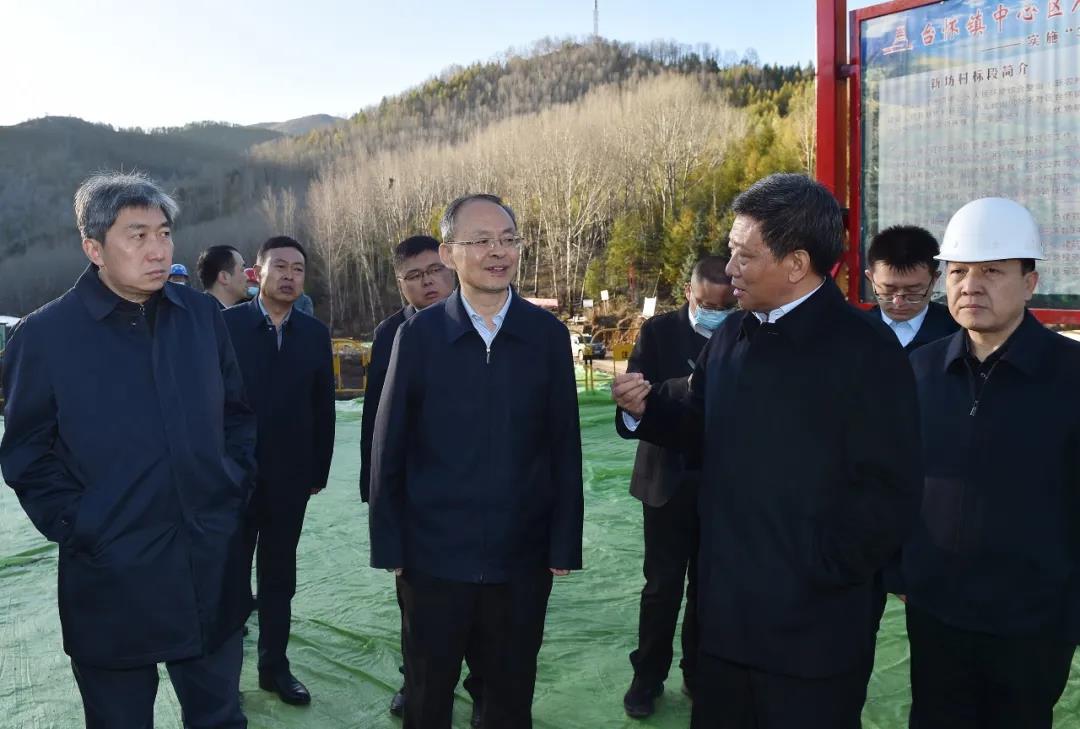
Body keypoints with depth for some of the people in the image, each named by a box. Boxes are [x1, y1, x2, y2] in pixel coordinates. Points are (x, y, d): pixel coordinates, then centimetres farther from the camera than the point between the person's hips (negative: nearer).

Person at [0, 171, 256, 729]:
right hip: (112, 576, -2)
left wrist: (237, 485, 2)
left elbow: (237, 412, 10)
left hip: (213, 565, 3)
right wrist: (74, 529, -9)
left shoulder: (202, 316, 1)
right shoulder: (45, 334, -8)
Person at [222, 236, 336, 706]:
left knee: (279, 577, 14)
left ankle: (274, 665, 27)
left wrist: (319, 471, 4)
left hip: (289, 477, 3)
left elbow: (323, 408, 5)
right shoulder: (225, 324, -7)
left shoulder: (315, 333, 2)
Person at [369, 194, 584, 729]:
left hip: (522, 555, 1)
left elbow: (564, 448, -2)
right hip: (434, 554, 0)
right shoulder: (418, 334, -5)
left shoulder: (548, 334, -3)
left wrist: (565, 544, -3)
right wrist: (388, 545, -3)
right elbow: (388, 449, -3)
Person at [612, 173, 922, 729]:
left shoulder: (866, 352, -13)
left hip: (812, 627, -6)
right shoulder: (729, 337, 8)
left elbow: (890, 494, -15)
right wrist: (643, 410, -1)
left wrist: (816, 574, -14)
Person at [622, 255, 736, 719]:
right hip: (669, 480, -1)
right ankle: (648, 676, 23)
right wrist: (685, 388, -30)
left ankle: (699, 671, 31)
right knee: (663, 586, 7)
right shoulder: (658, 332, -4)